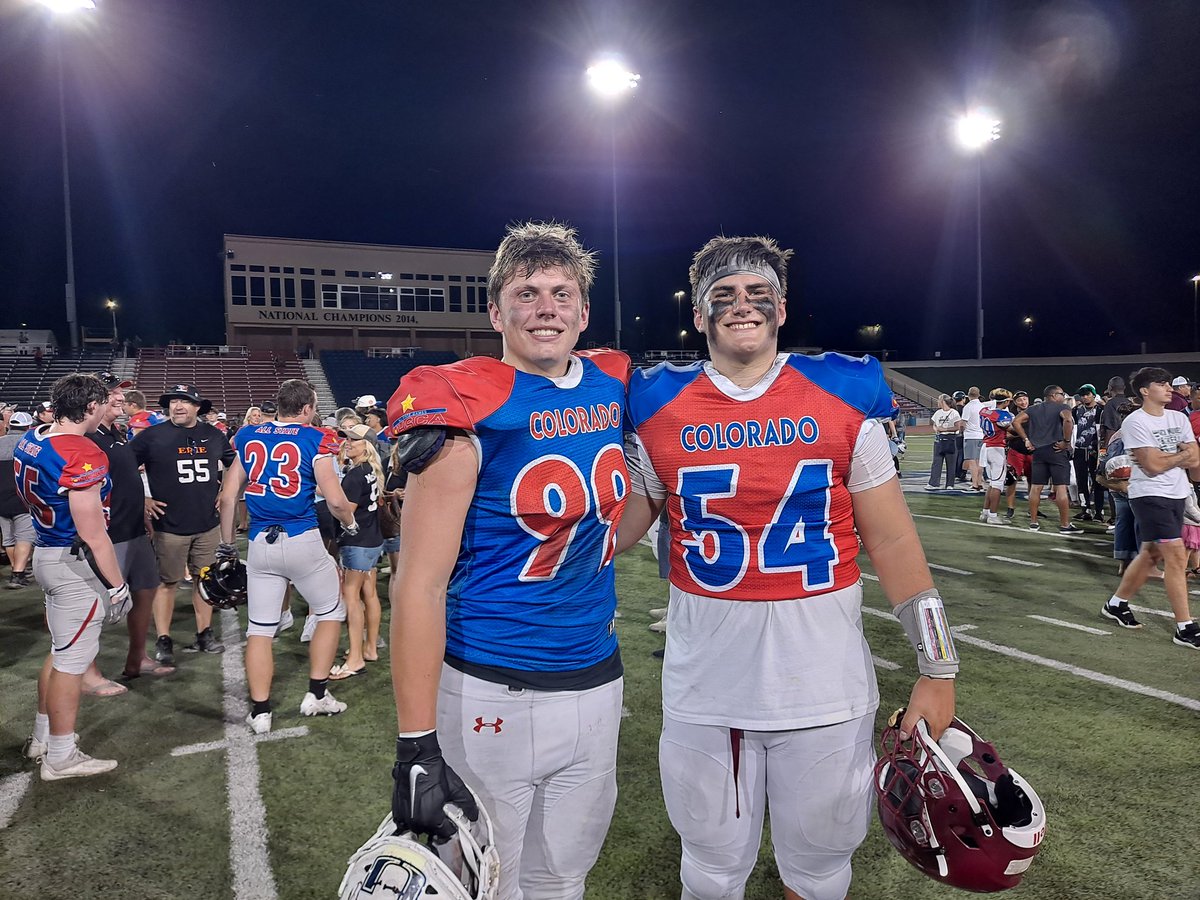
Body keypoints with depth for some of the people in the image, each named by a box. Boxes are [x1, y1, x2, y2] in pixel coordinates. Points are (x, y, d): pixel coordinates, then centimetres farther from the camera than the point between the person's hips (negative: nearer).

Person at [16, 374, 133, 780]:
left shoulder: (29, 440, 4)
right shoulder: (83, 456, -25)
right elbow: (92, 534, -23)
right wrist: (117, 585, -15)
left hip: (47, 553, 9)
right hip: (76, 564, -9)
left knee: (61, 650, 23)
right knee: (72, 659, 3)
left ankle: (42, 738, 37)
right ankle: (61, 758, 16)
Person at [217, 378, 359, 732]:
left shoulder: (248, 437, 9)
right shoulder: (314, 440, -5)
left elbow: (228, 497, 10)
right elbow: (335, 499, -11)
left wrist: (226, 545, 20)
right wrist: (350, 523, 10)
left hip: (260, 544, 4)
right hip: (302, 541, -4)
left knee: (260, 628, 11)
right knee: (331, 612, 16)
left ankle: (260, 712, 15)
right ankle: (317, 694, 18)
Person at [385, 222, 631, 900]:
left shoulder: (612, 386, 2)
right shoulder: (469, 409, -16)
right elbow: (420, 584, -19)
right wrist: (417, 745, -20)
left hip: (597, 683, 5)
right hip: (492, 693, -5)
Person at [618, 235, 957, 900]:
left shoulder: (844, 398, -2)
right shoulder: (661, 409, -1)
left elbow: (892, 542, 1)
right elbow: (618, 531, 7)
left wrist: (937, 668, 1)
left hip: (826, 682, 0)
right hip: (704, 682, 1)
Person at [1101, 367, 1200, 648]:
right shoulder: (1135, 422, -11)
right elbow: (1154, 466, -16)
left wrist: (1166, 459, -12)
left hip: (1177, 495, 7)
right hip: (1150, 496, -7)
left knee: (1151, 554, 14)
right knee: (1177, 556, -11)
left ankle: (1116, 604, 29)